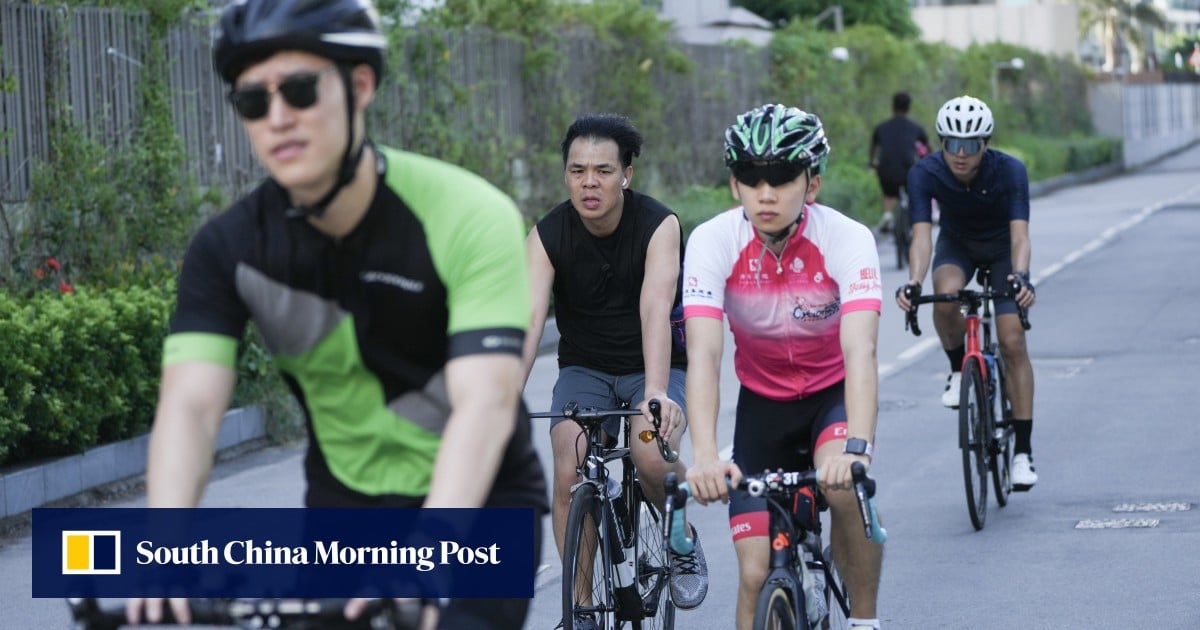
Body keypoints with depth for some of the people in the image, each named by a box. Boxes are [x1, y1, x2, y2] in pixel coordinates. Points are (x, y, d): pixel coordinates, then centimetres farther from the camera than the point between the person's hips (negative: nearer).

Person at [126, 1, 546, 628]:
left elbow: (485, 406, -35)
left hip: (475, 504, -3)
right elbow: (189, 404, -27)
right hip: (345, 505, 3)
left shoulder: (471, 218, -24)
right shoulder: (228, 248, -14)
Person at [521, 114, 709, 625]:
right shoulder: (547, 235, -13)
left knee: (652, 457, -31)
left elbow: (655, 309, -34)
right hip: (584, 368, 2)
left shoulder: (658, 225, -19)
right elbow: (528, 318, -25)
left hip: (651, 367, -2)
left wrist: (656, 393, -50)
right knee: (569, 473, -23)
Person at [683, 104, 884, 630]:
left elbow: (860, 351, -37)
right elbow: (703, 355, -32)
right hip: (762, 403, 2)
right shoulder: (712, 242, -22)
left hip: (835, 394, -2)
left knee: (845, 485, -34)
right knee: (756, 574, -7)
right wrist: (704, 456, -47)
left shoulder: (847, 239, -25)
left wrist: (857, 446, -54)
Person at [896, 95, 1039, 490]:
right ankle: (959, 369, -4)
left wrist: (1020, 276, -59)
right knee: (946, 295, -34)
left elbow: (1019, 234, -39)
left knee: (1012, 342, -13)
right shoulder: (925, 173, -28)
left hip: (1001, 247, -1)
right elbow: (922, 234, -36)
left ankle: (1023, 450, -6)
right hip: (957, 244, 1)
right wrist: (914, 281, -54)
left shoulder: (1010, 171, -31)